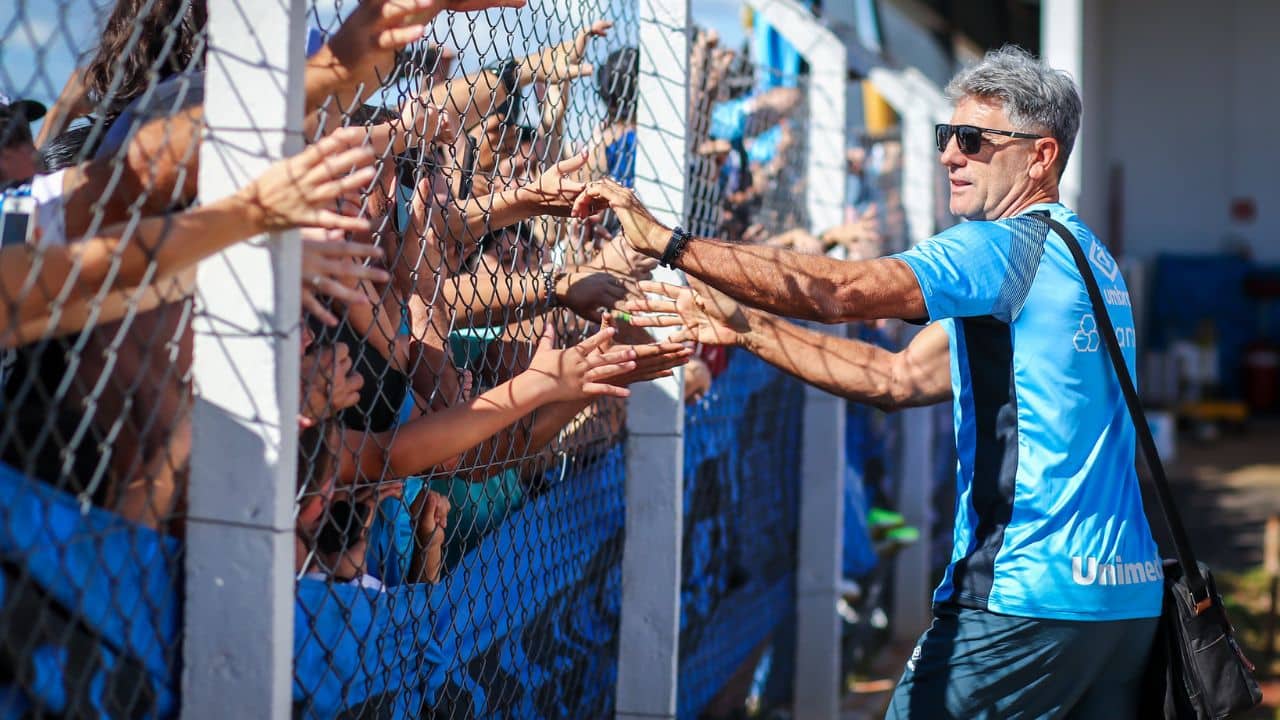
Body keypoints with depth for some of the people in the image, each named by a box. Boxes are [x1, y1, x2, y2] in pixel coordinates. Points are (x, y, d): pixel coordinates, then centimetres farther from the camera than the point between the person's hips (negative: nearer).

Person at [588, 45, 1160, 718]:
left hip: (1022, 600, -9)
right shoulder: (1081, 253, 19)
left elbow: (838, 291, -23)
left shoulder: (1005, 246, -10)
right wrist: (741, 327, 12)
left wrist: (666, 240, -21)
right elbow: (901, 379, 16)